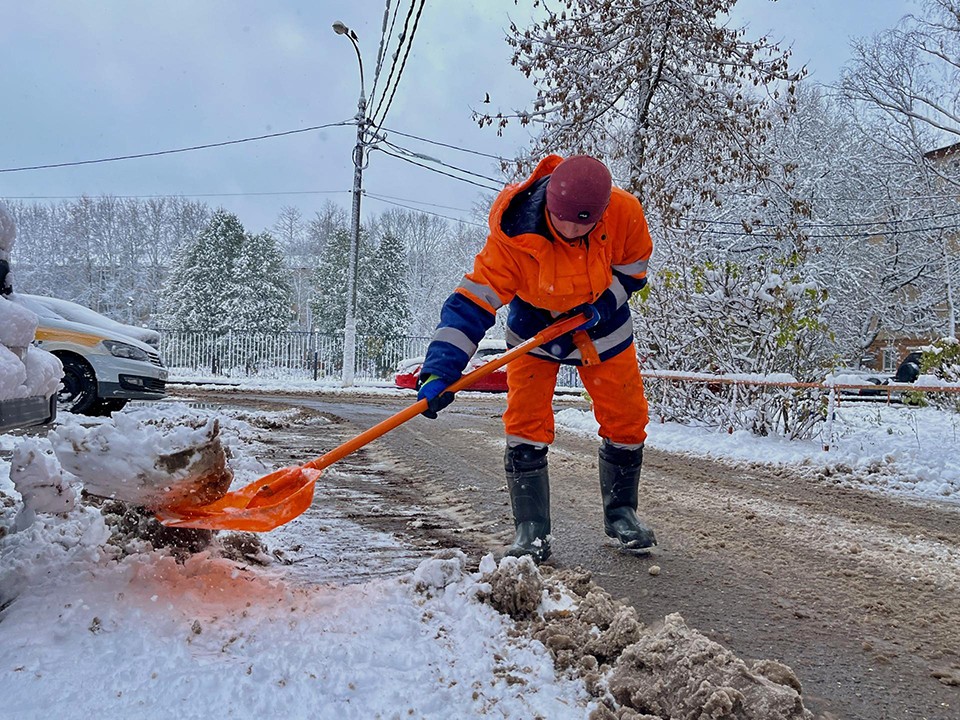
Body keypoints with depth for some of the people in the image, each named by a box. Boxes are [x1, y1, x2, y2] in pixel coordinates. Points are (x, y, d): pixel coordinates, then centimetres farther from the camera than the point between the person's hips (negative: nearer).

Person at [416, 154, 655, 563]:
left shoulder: (625, 214, -26)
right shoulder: (512, 237, -34)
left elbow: (632, 271, -6)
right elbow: (472, 303, -35)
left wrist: (599, 307, -22)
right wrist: (440, 370, -45)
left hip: (603, 324, 3)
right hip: (535, 326, -2)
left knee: (627, 418, 3)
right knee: (525, 422, -13)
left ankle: (620, 513, 25)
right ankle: (531, 529, -1)